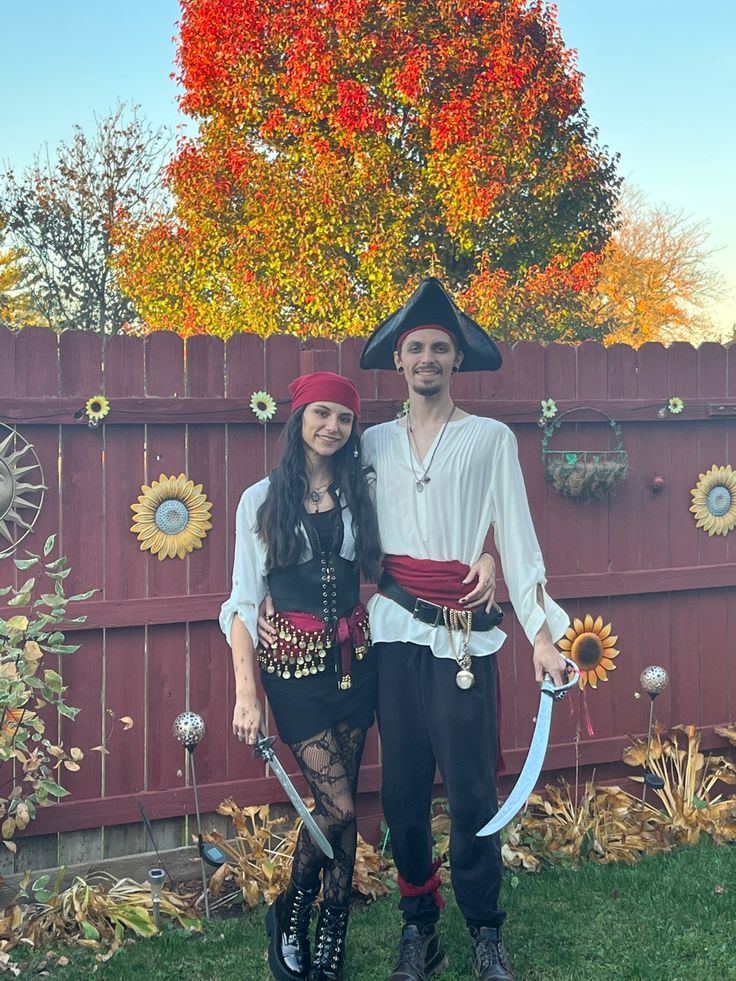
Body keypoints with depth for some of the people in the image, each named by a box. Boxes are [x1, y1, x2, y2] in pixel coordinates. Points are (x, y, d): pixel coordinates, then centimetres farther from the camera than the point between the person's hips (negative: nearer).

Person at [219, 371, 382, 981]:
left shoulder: (360, 494, 9)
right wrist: (246, 691, -11)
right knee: (339, 806, -9)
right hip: (295, 662, -3)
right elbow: (245, 600, -4)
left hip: (354, 656, 3)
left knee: (340, 804, 7)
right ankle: (290, 913, 18)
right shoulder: (263, 500, -1)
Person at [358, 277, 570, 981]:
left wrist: (542, 631, -5)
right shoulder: (375, 444, 12)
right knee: (402, 790, 6)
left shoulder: (491, 439, 5)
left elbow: (516, 538, 1)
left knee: (470, 791, -4)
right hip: (394, 633, 3)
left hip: (463, 636, -2)